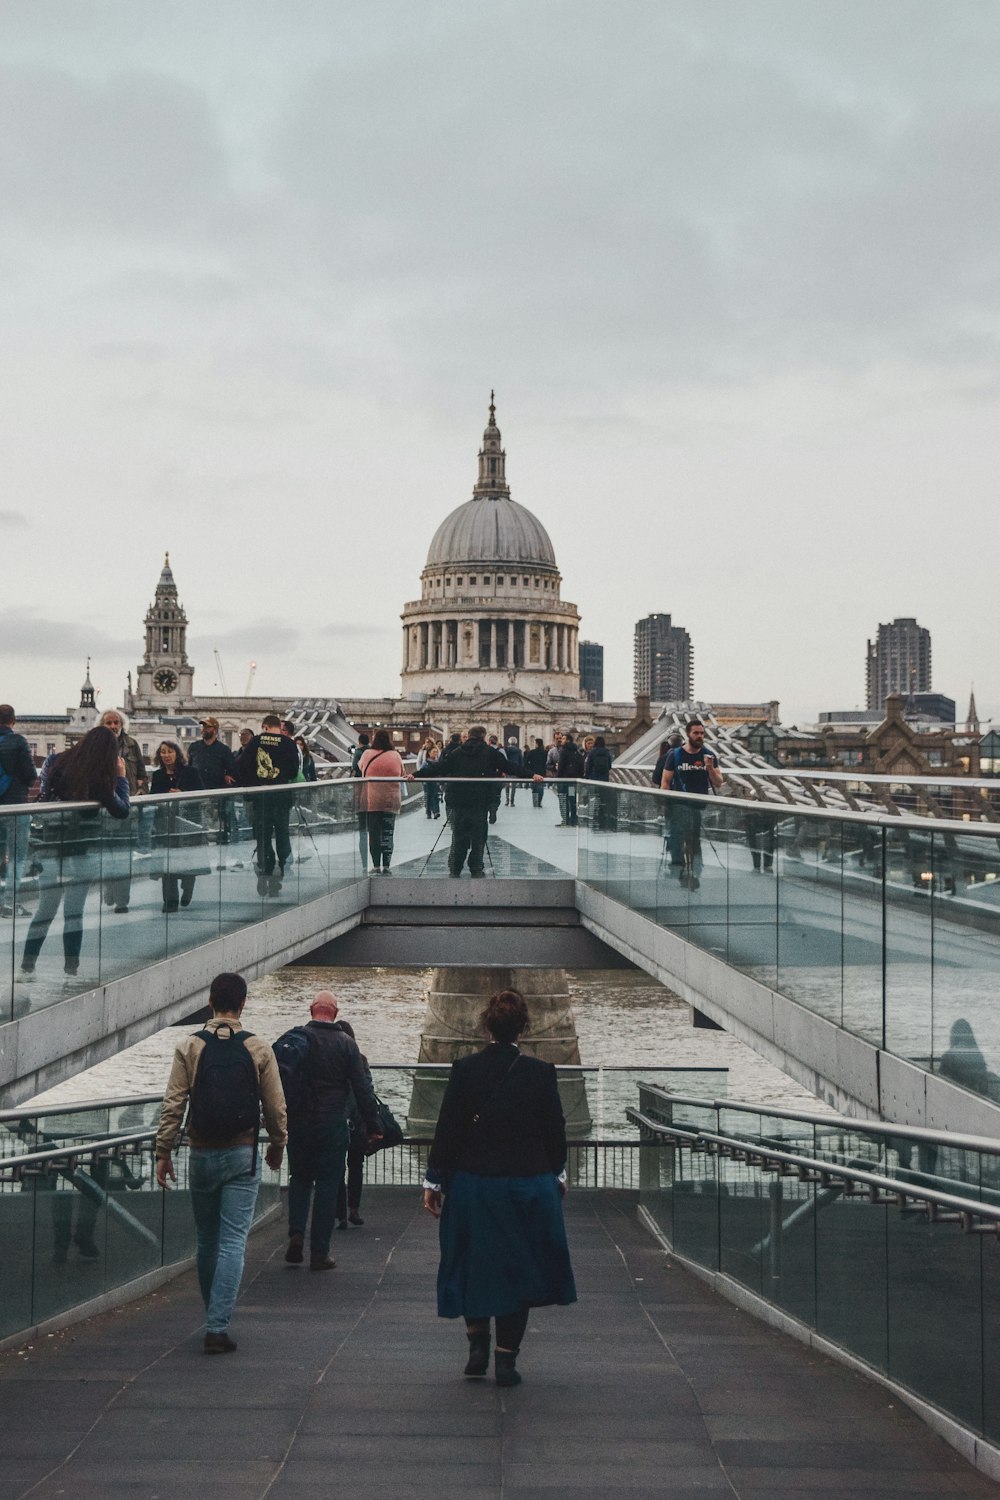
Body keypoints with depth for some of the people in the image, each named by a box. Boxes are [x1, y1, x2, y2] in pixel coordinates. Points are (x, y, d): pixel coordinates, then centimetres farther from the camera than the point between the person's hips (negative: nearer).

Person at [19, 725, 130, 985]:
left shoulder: (55, 763, 0)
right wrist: (121, 776, 3)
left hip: (51, 848, 4)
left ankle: (27, 967, 16)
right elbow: (121, 810, -4)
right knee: (74, 910, 2)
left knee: (45, 909, 13)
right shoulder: (98, 777, -14)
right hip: (84, 851, -4)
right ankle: (71, 971, 6)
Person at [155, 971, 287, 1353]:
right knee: (233, 1242, -1)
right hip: (243, 1155, -1)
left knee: (207, 1241, 15)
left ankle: (215, 1318, 27)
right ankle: (218, 1326, -9)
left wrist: (164, 1151, 2)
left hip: (202, 1154, 1)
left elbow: (173, 1104, -5)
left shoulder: (189, 1047, -3)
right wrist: (277, 1146, 16)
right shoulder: (259, 1049, -3)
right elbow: (275, 1107, 1)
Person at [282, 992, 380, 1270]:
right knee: (327, 1185, 4)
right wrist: (373, 1126, 2)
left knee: (299, 1179, 17)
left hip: (299, 1124, 1)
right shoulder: (346, 1043, -3)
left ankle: (296, 1234, -2)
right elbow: (362, 1088, -3)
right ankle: (319, 1252, 5)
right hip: (333, 1125, -1)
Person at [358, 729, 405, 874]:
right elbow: (403, 775, 10)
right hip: (391, 801, 1)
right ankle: (386, 866, 3)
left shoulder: (367, 755, -5)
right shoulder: (396, 756, -2)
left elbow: (359, 767, 15)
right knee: (388, 833, 5)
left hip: (371, 801, -1)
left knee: (374, 833, 5)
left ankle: (376, 866, 4)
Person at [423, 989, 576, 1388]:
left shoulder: (464, 1070, -7)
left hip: (472, 1185, 0)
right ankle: (506, 1360, 10)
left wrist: (434, 1181, 4)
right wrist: (557, 1175, 18)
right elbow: (555, 1131, 2)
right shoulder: (540, 1073, -7)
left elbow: (447, 1129, -4)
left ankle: (478, 1345, 18)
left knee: (472, 1265, 18)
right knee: (517, 1268, 10)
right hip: (528, 1186, 0)